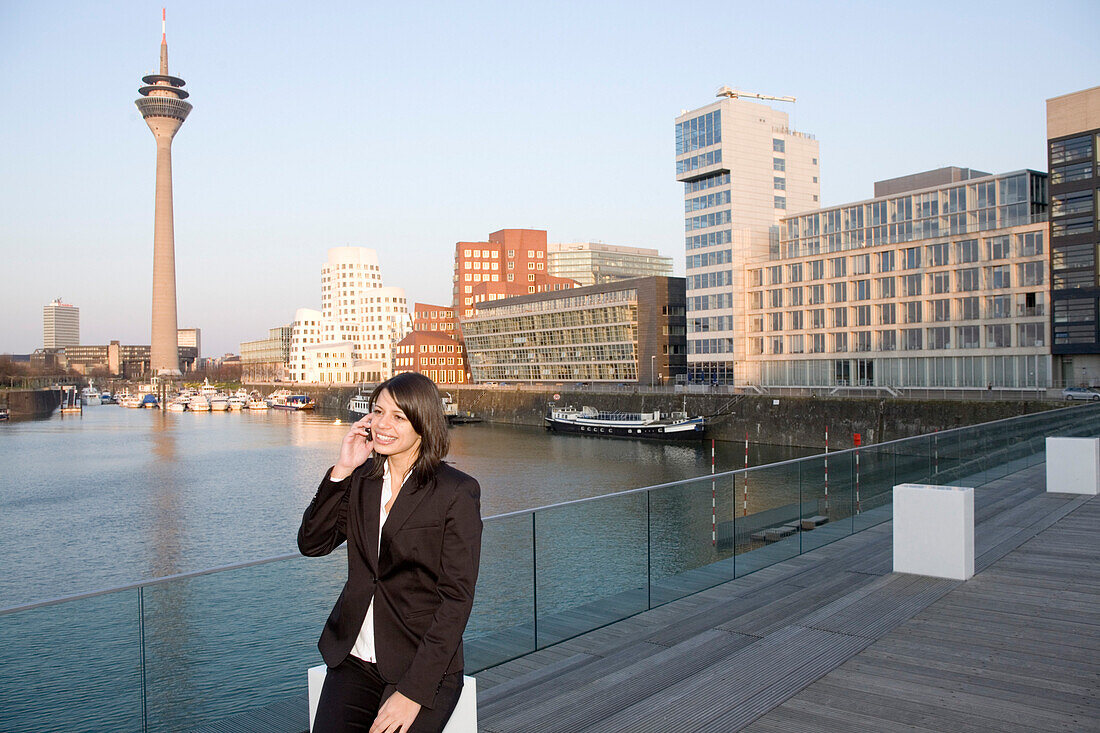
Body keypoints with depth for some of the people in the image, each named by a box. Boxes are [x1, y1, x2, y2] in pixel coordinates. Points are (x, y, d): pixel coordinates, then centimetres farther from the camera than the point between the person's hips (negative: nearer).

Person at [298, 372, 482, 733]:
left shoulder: (457, 492, -9)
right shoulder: (360, 479, 8)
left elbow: (457, 598, -11)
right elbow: (311, 543, 0)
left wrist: (414, 692, -16)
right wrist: (342, 470, -8)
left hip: (424, 665, -3)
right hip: (354, 659, 4)